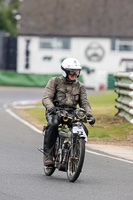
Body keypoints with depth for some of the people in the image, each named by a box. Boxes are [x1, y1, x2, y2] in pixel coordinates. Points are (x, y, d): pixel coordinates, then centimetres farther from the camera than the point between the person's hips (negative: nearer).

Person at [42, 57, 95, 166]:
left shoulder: (80, 86, 16)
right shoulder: (55, 81, 5)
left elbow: (84, 102, 10)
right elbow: (46, 97, -5)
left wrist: (89, 114, -11)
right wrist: (51, 107, -27)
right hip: (55, 111, -4)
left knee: (83, 130, -20)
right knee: (53, 124, -36)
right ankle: (48, 155, -31)